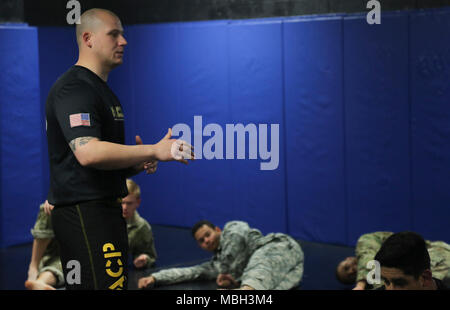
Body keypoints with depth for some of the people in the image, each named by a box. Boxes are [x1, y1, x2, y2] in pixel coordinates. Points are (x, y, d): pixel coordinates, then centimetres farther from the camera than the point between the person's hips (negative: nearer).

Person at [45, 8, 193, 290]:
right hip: (83, 212, -10)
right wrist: (154, 151, -23)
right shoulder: (75, 87, -12)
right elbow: (88, 153, -27)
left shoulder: (103, 90, 21)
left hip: (106, 209, 10)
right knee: (104, 284, -14)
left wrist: (137, 164, 6)